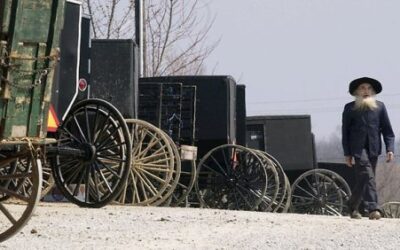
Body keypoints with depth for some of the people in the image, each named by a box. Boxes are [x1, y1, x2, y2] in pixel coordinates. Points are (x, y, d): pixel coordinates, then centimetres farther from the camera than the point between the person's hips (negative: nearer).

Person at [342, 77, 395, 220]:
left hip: (373, 149, 3)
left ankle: (353, 206, 23)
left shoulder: (380, 107, 10)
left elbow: (387, 130, 9)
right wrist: (347, 153, 0)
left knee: (363, 179, 7)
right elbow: (345, 132, 5)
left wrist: (390, 149, -2)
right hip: (358, 148, -3)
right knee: (367, 176, -17)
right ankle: (372, 208, -23)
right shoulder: (350, 108, 4)